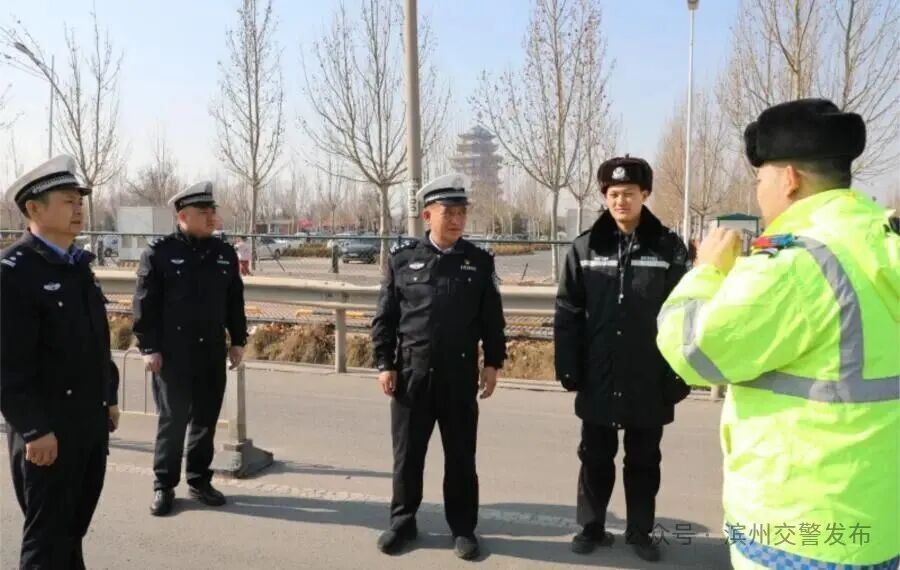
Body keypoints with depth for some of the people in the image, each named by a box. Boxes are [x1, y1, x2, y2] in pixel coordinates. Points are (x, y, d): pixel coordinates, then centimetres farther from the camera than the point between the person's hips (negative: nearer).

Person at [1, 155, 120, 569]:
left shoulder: (78, 264, 11)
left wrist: (108, 399, 16)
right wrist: (35, 429, -19)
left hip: (91, 423, 7)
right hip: (48, 429, -7)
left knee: (74, 528, 19)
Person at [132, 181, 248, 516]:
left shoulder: (225, 254, 8)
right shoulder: (159, 253, -6)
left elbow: (235, 302, 12)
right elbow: (145, 304, -7)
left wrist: (238, 341, 9)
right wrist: (149, 348, -11)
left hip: (212, 353, 4)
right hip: (172, 353, -4)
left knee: (206, 419, 10)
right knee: (173, 419, 2)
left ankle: (199, 481, 24)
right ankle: (163, 486, 16)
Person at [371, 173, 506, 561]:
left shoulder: (479, 262, 2)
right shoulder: (403, 259, 1)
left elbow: (492, 319, 6)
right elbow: (384, 317, 2)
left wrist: (492, 363, 1)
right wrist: (385, 364, -2)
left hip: (460, 376, 0)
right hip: (412, 373, 0)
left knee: (461, 457, 9)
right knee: (407, 455, 10)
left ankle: (463, 528, 23)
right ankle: (403, 523, 27)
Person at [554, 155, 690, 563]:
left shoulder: (668, 248, -5)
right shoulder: (585, 248, 0)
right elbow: (567, 313, 1)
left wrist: (678, 376, -8)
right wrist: (568, 368, -4)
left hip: (649, 382, -1)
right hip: (598, 380, 1)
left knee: (643, 463, 14)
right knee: (595, 460, 14)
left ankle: (640, 532, 31)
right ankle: (591, 527, 31)